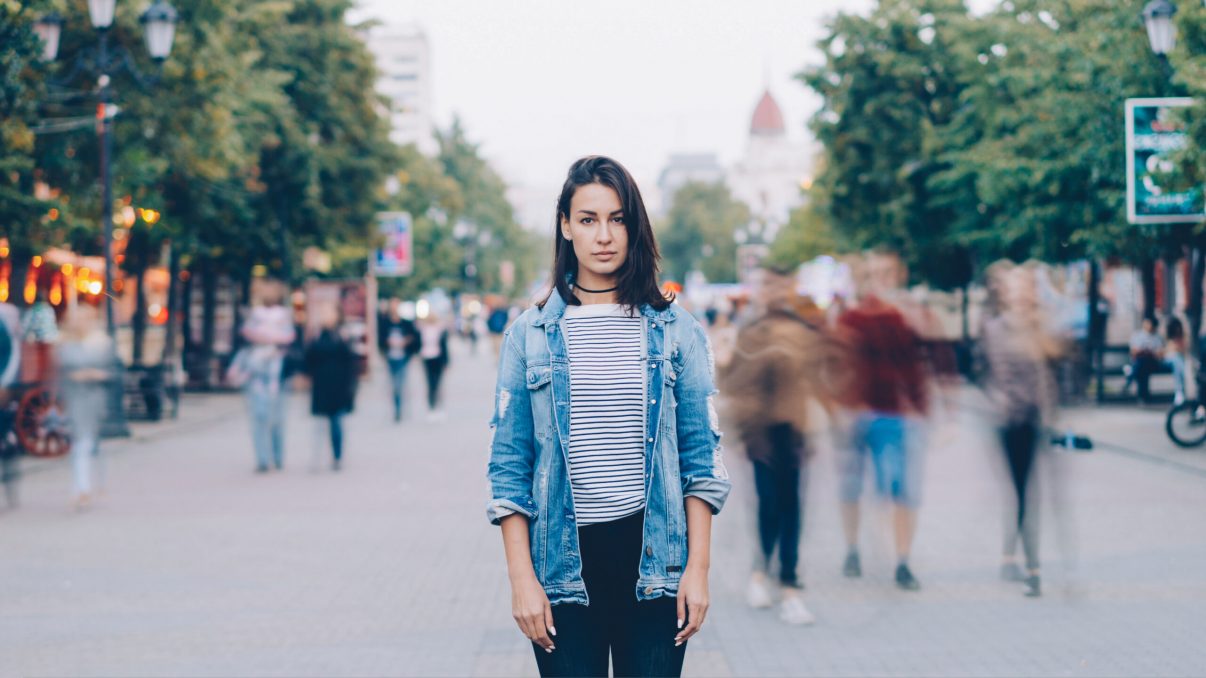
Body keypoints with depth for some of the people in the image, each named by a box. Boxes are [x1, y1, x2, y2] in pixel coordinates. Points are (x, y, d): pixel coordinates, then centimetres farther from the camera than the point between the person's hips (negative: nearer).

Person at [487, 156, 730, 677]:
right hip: (565, 561, 0)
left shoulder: (676, 331, 5)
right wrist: (521, 578, -4)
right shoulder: (530, 334, 4)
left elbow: (702, 457, 5)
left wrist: (698, 568, -2)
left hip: (653, 557, 0)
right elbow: (509, 464, 3)